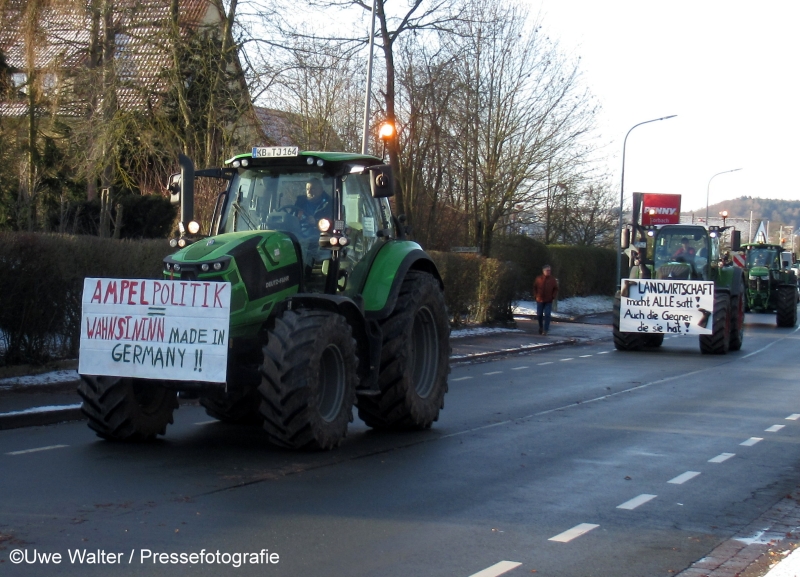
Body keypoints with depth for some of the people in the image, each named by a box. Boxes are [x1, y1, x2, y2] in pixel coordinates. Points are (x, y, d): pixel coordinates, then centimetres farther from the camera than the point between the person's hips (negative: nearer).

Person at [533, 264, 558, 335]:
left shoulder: (553, 280, -1)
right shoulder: (538, 279, 0)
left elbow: (556, 289, 4)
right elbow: (534, 288, 8)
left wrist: (554, 296, -9)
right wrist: (535, 296, -2)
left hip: (549, 301, -1)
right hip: (540, 300, 1)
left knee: (547, 315, -8)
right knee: (539, 315, 9)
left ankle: (545, 330, -7)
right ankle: (541, 327, 31)